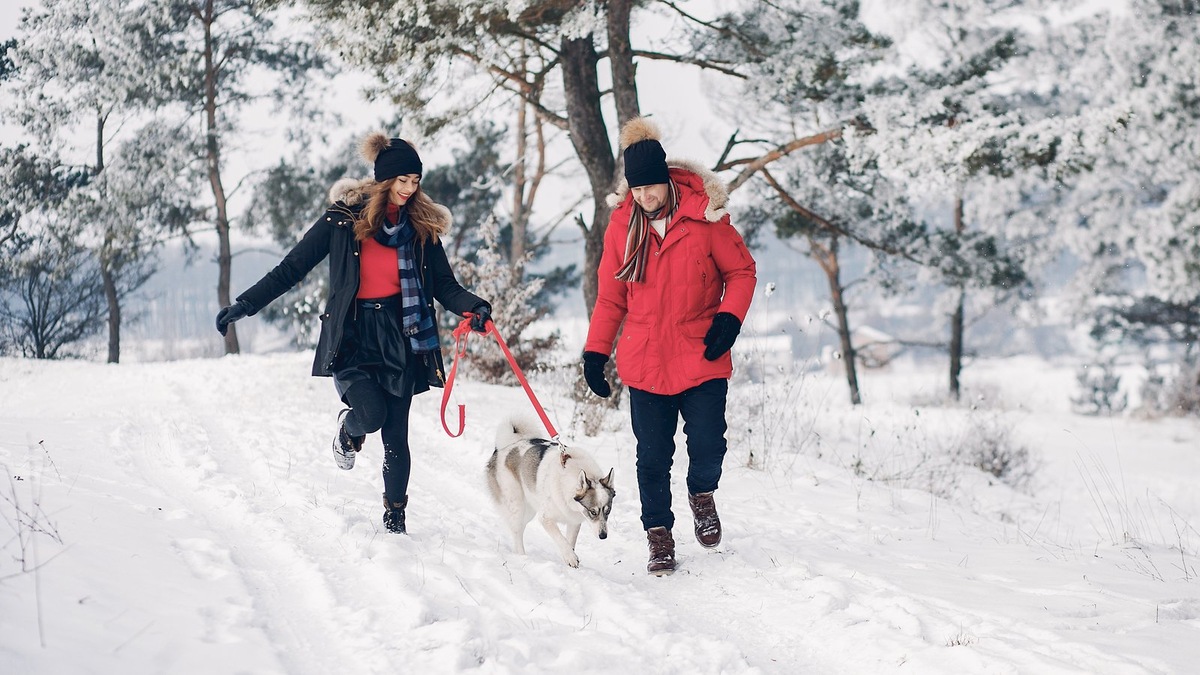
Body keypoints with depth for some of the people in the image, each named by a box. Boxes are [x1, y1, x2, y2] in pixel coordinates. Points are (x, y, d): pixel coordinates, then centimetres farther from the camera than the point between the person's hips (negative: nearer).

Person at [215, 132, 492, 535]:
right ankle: (348, 430, 16)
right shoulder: (344, 219, -3)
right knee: (371, 412, -23)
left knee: (396, 435, 0)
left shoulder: (421, 227, 5)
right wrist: (246, 304, -6)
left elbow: (445, 286, 6)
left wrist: (472, 307, -15)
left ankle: (395, 516, 17)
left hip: (400, 337, 2)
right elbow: (292, 269, 0)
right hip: (352, 336, -2)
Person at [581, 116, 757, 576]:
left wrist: (730, 317, -13)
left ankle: (702, 494, 27)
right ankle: (659, 537, 18)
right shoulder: (622, 223, 1)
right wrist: (595, 352, 4)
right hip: (645, 362, 2)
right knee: (653, 456, 5)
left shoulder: (704, 215, -7)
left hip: (702, 358, -2)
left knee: (707, 446, -5)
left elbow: (741, 271, 2)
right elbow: (610, 296, 9)